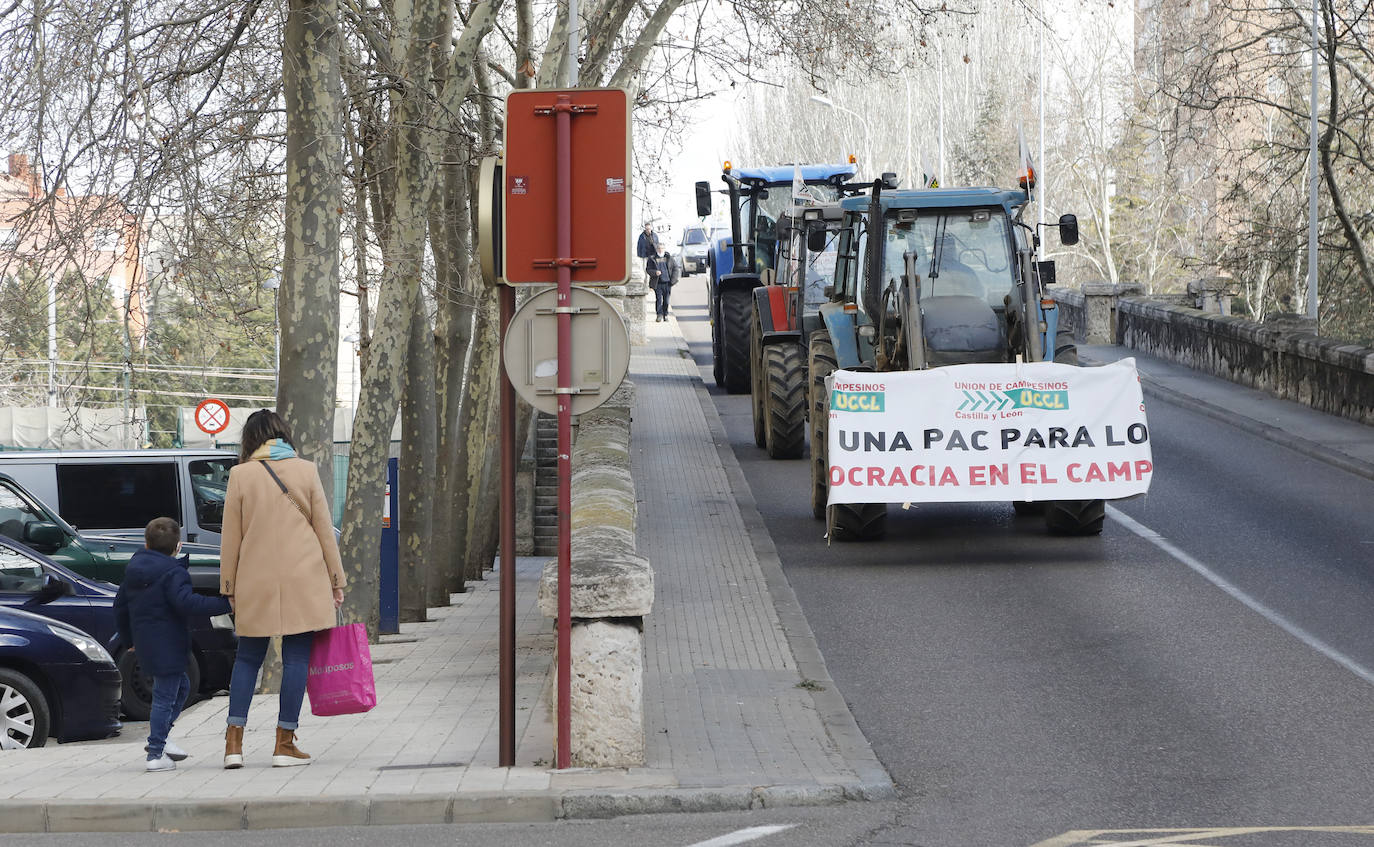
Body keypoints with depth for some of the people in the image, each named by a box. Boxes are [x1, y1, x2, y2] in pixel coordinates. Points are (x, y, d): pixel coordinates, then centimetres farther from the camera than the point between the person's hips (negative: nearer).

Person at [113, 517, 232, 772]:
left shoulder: (134, 570, 12)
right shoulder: (173, 573, -14)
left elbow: (120, 606, 20)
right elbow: (187, 603, -27)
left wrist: (128, 638, 32)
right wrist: (223, 604, -23)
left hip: (145, 644, 9)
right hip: (167, 647, -9)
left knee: (181, 686, 23)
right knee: (165, 697, -4)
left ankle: (158, 738, 22)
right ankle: (156, 754, -3)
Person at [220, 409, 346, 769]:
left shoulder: (241, 475, -1)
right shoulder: (306, 471, 1)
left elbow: (231, 537, 2)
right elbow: (324, 529, 3)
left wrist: (229, 587, 9)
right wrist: (336, 580, 9)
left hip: (256, 583, 1)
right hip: (303, 580, -1)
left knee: (248, 658, 11)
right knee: (296, 657, 2)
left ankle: (234, 741, 3)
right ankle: (285, 743, 2)